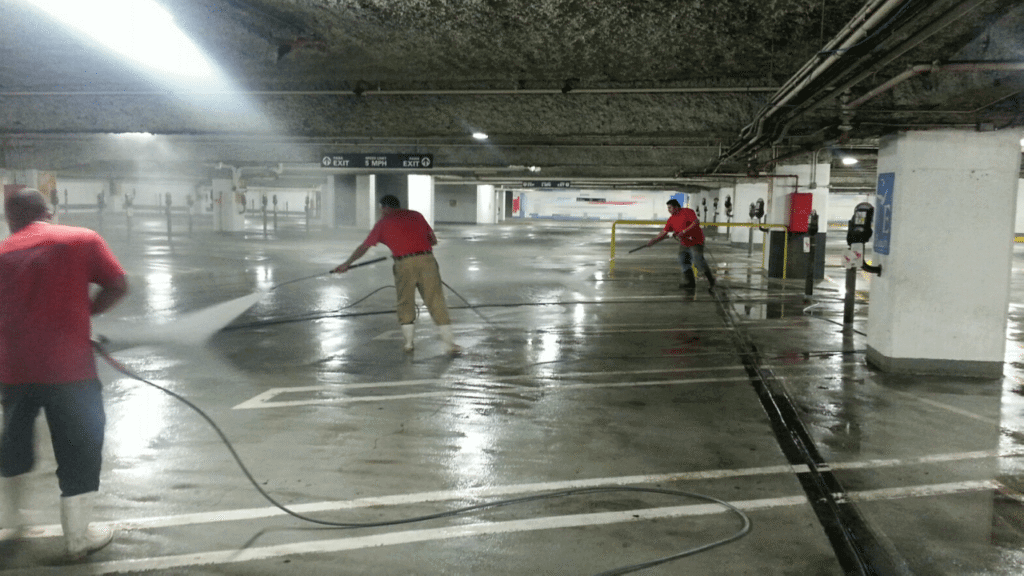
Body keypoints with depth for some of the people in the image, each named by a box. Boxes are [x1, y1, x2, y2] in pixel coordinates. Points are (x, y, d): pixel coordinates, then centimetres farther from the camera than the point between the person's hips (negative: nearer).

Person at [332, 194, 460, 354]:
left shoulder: (383, 223, 13)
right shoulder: (416, 215, 18)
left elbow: (364, 247, 20)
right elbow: (433, 240, 18)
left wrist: (347, 263, 31)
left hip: (404, 263, -1)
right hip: (427, 259, 1)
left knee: (405, 304, 16)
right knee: (436, 301, 4)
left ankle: (409, 342, 18)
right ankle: (450, 343, 4)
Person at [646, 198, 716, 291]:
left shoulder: (687, 212, -13)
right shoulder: (671, 219, 6)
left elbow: (697, 222, -23)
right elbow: (664, 232, 6)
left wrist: (684, 232, -26)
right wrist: (654, 240, -4)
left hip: (696, 241, -8)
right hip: (684, 244, 8)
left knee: (698, 261, -17)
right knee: (683, 261, 1)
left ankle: (710, 279, 0)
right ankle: (690, 282, 12)